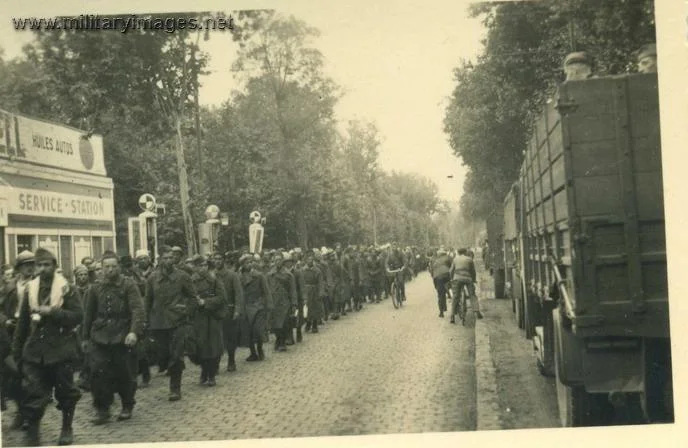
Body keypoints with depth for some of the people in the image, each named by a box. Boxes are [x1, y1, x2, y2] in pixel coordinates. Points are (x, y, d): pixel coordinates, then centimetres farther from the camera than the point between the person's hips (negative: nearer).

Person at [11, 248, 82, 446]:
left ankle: (66, 429, 28)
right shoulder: (30, 289, 7)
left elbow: (78, 316, -11)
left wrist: (52, 312, -20)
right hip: (34, 350, 3)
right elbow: (22, 321, 11)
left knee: (65, 391, 10)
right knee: (33, 393, -1)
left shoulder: (65, 288, -5)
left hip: (60, 349, -3)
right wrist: (17, 349, 11)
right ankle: (32, 433, 9)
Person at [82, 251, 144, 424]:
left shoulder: (129, 285, -3)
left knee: (125, 374, 4)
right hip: (100, 338, 3)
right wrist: (85, 337, 18)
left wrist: (134, 331, -25)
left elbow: (137, 309, -12)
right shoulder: (95, 289, 9)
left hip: (123, 338, -3)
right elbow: (89, 314, 16)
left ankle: (127, 407, 23)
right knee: (98, 373, -7)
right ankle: (102, 410, 6)